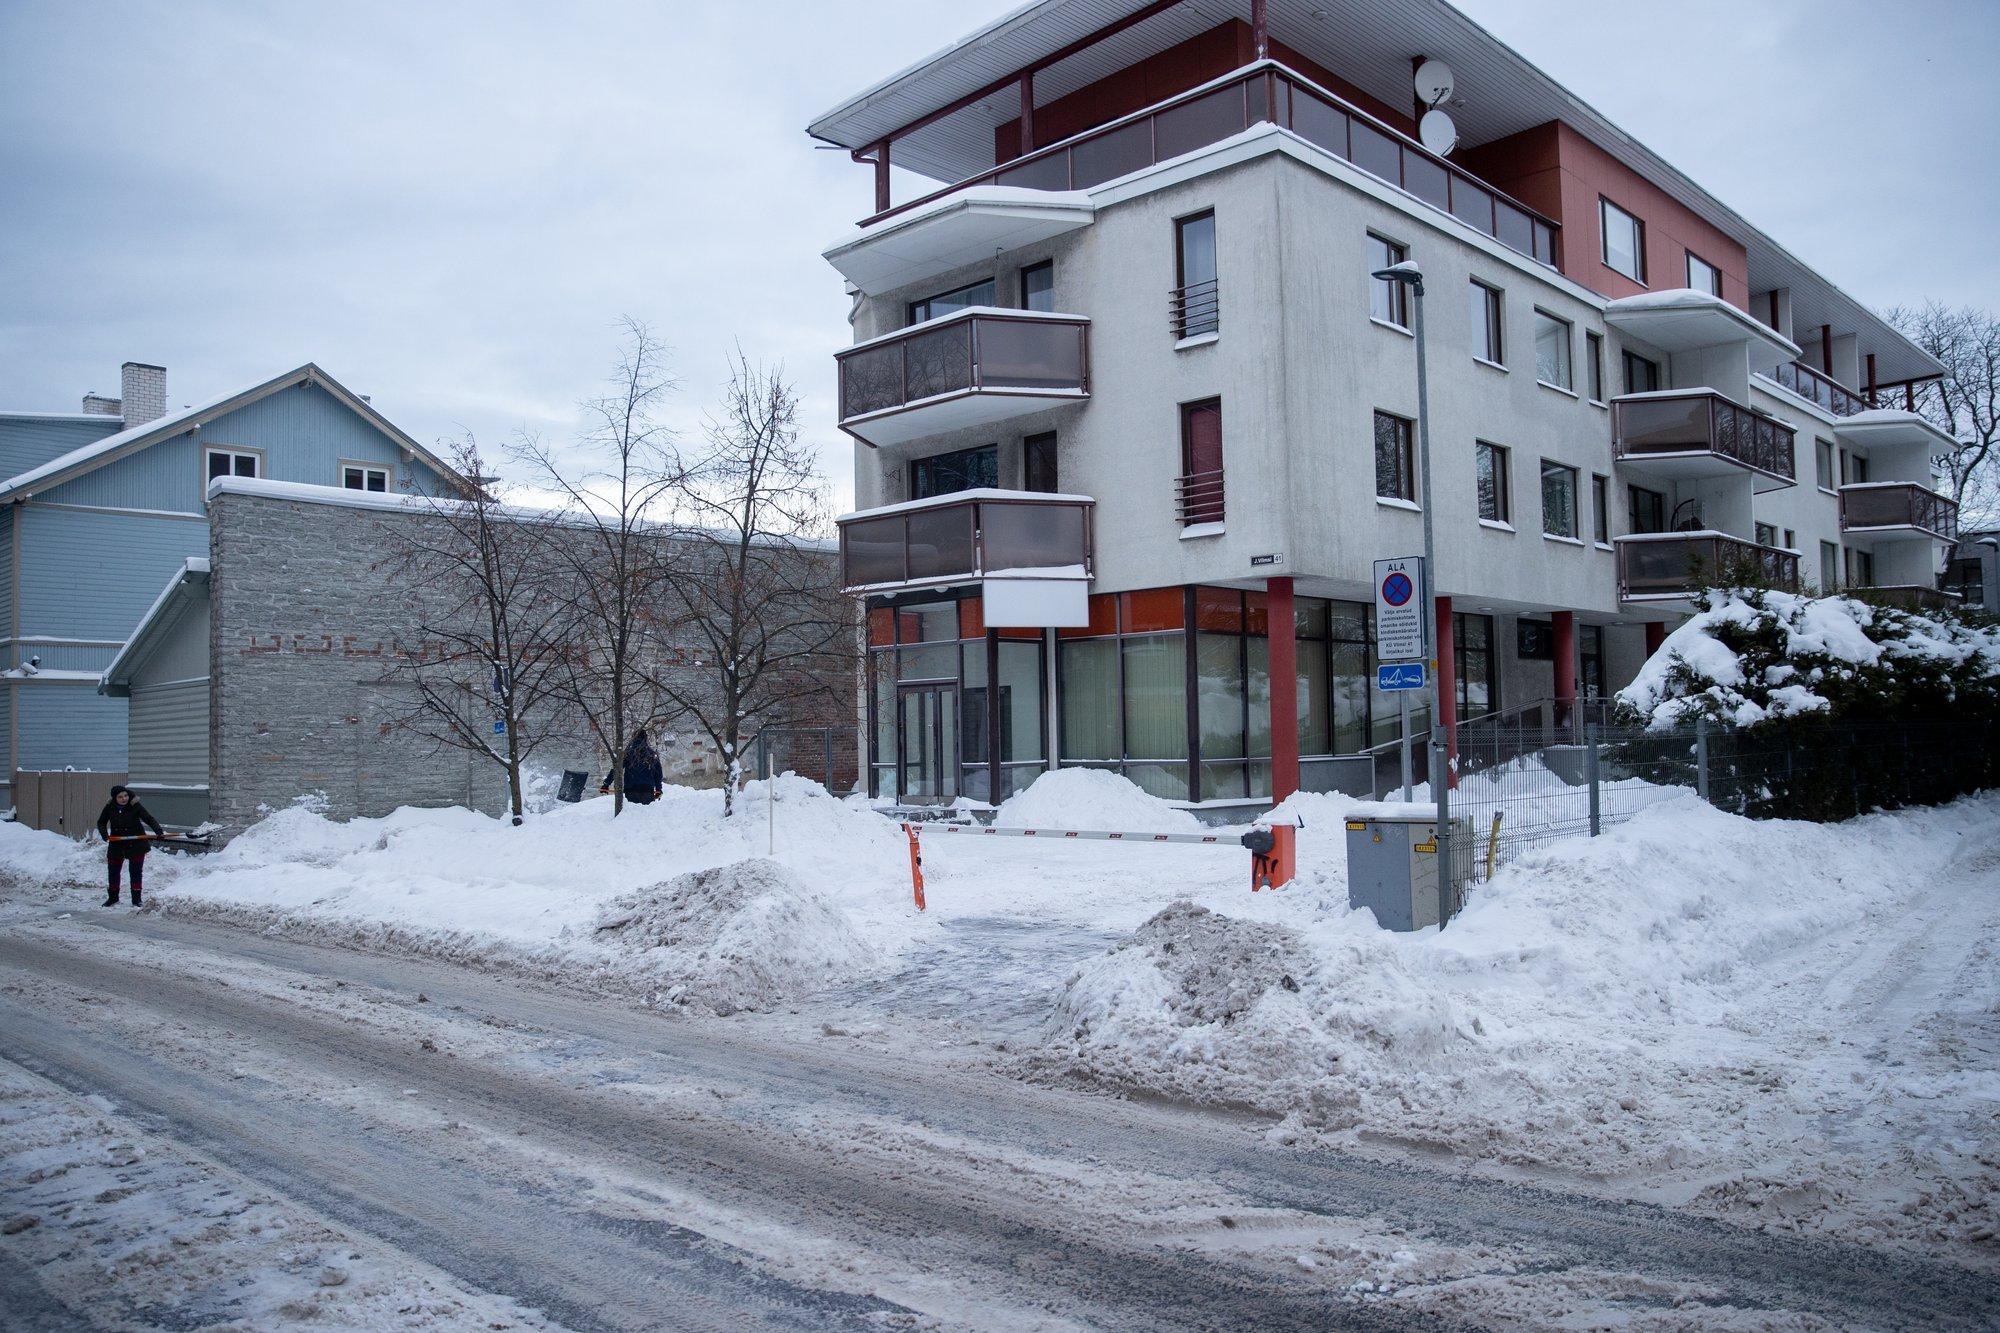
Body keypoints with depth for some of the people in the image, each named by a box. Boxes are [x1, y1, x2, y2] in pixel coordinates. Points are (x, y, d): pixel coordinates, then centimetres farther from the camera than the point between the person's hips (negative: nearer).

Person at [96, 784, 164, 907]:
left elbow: (149, 819, -21)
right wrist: (104, 834, -14)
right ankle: (113, 898, 31)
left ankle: (136, 899, 10)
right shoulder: (110, 807, -7)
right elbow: (101, 822, 6)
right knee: (113, 871, 14)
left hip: (136, 844, -3)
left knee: (136, 872, 1)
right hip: (116, 844, 3)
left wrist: (159, 831, -37)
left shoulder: (135, 806, -16)